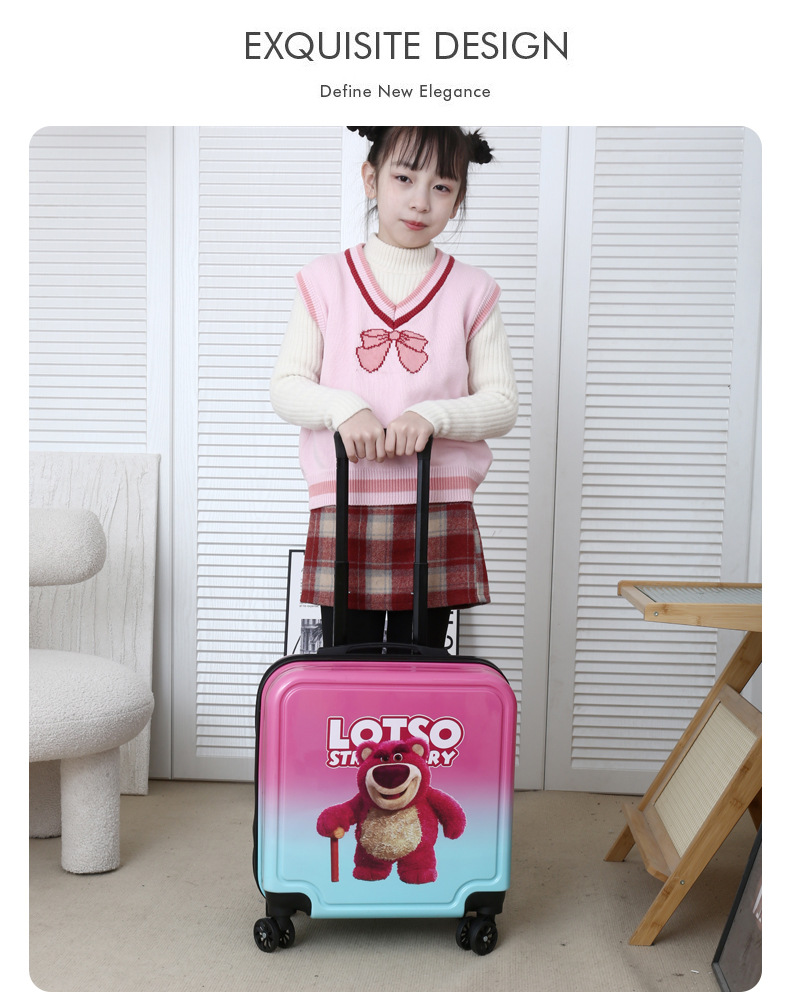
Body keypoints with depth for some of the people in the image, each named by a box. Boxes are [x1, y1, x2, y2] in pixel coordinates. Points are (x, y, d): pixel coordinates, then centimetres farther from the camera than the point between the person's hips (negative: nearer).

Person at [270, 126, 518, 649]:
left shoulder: (472, 291, 5)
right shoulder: (325, 280, 6)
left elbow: (503, 403, 2)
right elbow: (286, 388, 3)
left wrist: (432, 415, -16)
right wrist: (342, 406, -17)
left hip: (438, 513, 0)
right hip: (343, 510, 0)